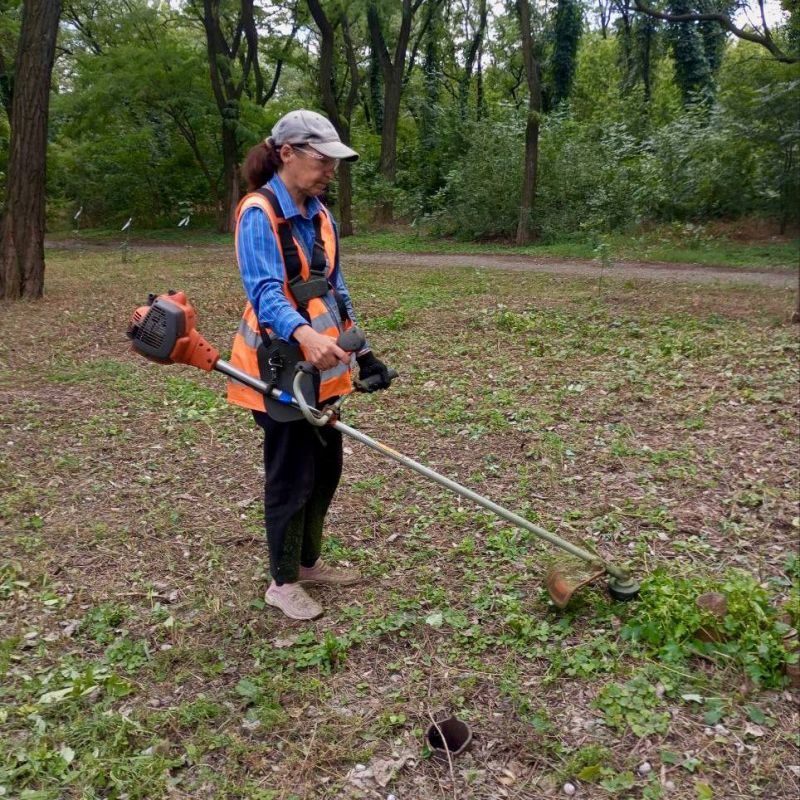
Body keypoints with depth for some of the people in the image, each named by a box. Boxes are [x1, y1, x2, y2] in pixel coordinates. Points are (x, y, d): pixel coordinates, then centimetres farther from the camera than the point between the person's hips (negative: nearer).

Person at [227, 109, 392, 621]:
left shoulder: (320, 217, 11)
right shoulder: (259, 214, -15)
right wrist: (304, 335, -45)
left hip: (324, 368, 8)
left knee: (327, 467, 16)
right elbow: (265, 291, -27)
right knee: (292, 474, 1)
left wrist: (361, 351, 17)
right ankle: (283, 583, 18)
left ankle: (308, 562, 34)